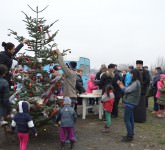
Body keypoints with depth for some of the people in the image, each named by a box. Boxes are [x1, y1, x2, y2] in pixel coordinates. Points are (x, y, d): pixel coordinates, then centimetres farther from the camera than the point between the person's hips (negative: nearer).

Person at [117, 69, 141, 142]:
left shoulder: (136, 83, -17)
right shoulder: (135, 82, 15)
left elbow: (126, 90, -19)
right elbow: (128, 90, 13)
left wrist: (120, 84, -6)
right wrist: (121, 84, 6)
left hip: (130, 103, -10)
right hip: (131, 103, 10)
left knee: (126, 119, -6)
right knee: (130, 119, 15)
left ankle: (130, 136, 0)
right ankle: (131, 134, 23)